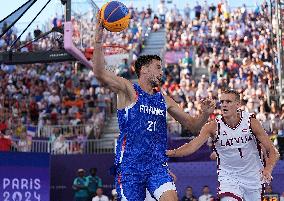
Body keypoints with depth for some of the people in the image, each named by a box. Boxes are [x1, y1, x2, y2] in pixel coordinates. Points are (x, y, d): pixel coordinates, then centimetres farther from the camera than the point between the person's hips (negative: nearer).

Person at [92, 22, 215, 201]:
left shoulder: (164, 100, 16)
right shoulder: (128, 91, -1)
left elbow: (193, 125, 20)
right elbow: (99, 73, -17)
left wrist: (205, 114, -2)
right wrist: (99, 39, -26)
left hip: (157, 164, 4)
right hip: (129, 165, -4)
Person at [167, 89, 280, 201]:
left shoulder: (251, 122, -12)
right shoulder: (213, 126, -13)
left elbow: (272, 152, -10)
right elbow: (193, 145, -27)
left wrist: (268, 169, -29)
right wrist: (173, 153, -45)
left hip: (253, 177, 2)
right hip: (228, 177, -1)